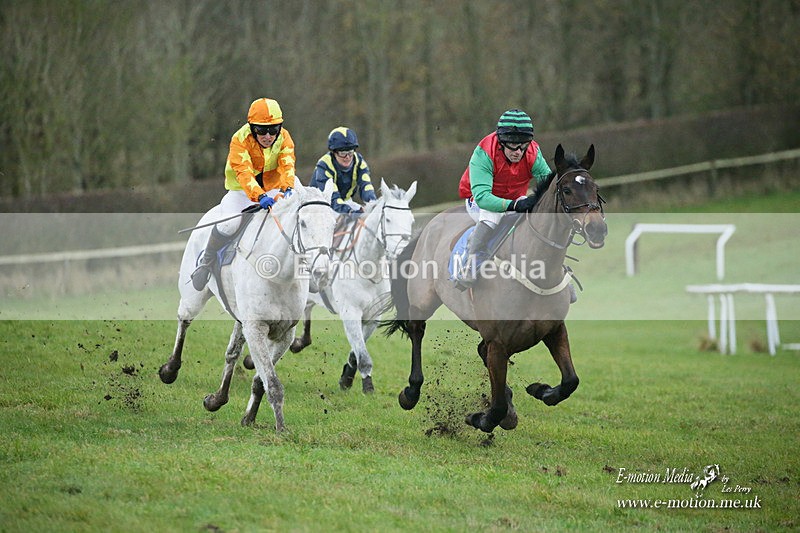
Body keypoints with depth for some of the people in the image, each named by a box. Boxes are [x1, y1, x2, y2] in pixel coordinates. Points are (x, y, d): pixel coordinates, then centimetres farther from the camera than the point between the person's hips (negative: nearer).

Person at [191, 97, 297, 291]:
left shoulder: (284, 138, -11)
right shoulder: (240, 140, -22)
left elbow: (287, 166, -24)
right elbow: (244, 173, -35)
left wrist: (286, 190, -46)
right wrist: (260, 197, -52)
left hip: (273, 190, 3)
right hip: (242, 191, -3)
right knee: (228, 225, -30)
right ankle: (206, 262, -3)